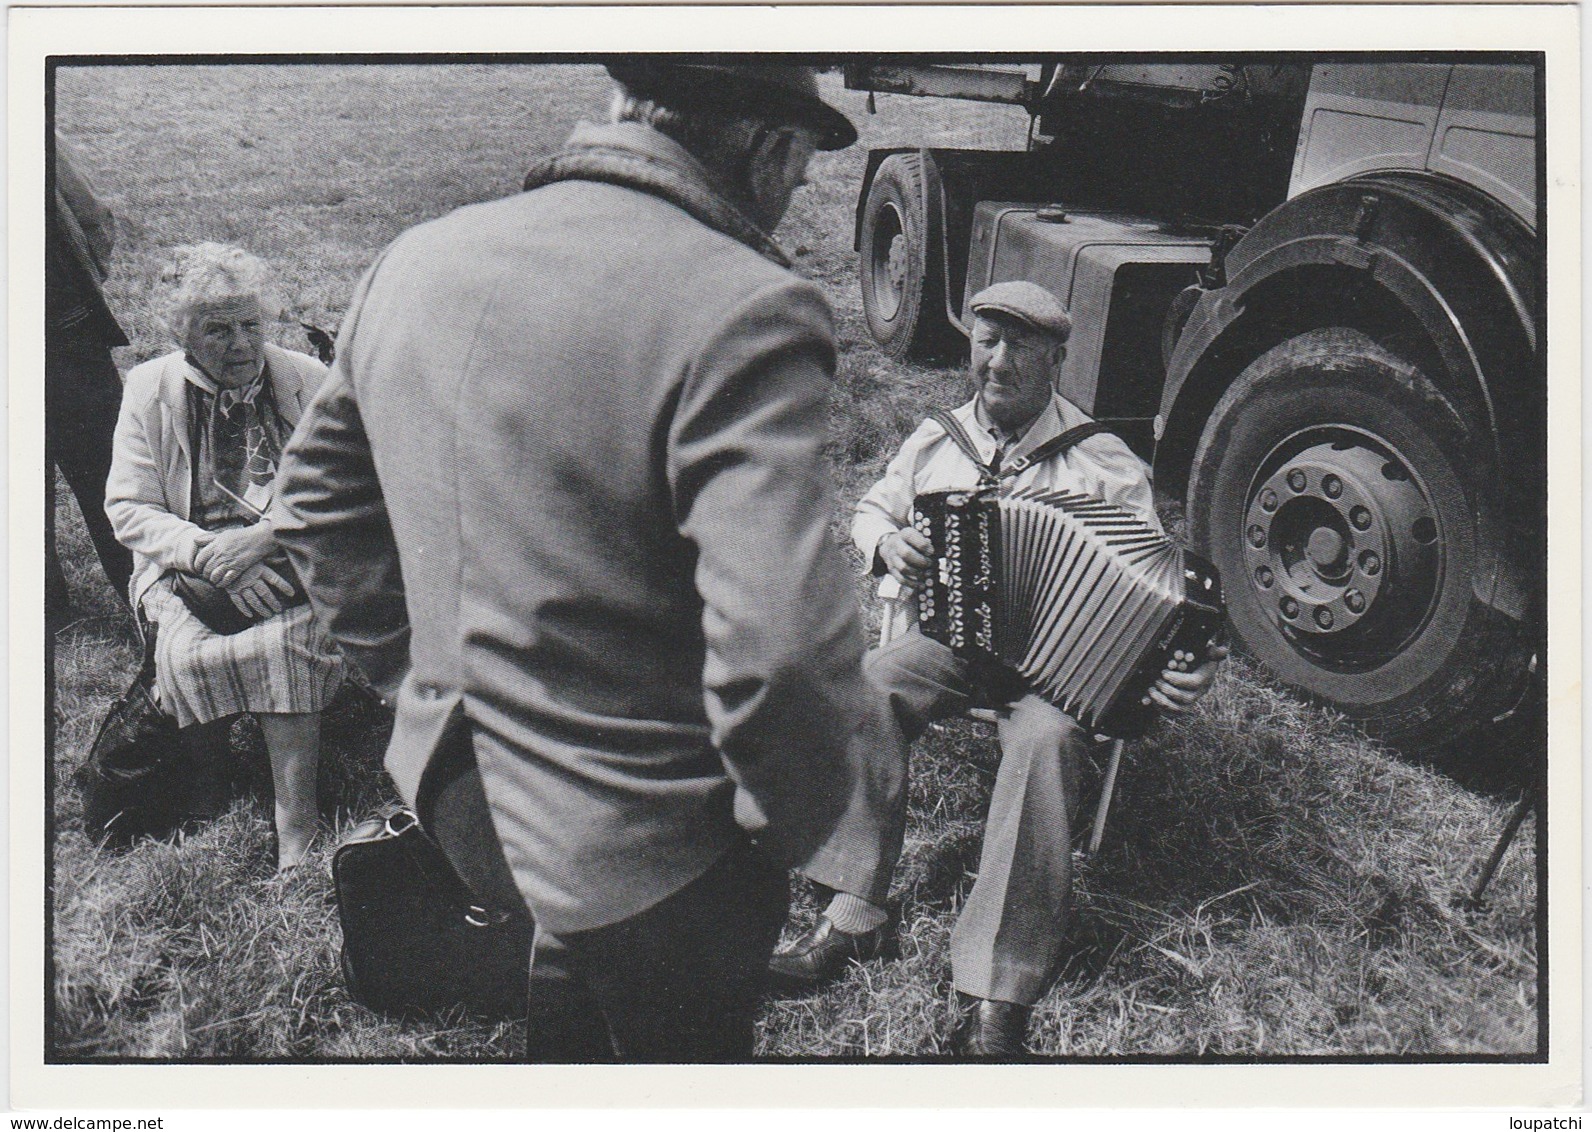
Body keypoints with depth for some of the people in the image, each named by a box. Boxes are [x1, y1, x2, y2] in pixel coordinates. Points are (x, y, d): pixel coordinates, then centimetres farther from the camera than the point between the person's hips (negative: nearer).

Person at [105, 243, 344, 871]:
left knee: (286, 640, -33)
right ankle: (206, 803, -10)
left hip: (294, 561, -1)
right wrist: (210, 555, -16)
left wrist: (266, 537, -18)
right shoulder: (149, 388, 6)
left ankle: (296, 834, -30)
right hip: (185, 569, 1)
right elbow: (128, 507, 1)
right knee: (188, 651, -31)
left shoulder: (309, 382, 5)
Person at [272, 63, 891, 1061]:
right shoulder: (742, 312, -26)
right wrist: (801, 813, -13)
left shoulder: (416, 263, 0)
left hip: (453, 793, 7)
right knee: (681, 1042, 20)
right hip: (644, 848, -6)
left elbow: (319, 499, 12)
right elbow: (781, 657, -32)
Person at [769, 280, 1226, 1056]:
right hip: (947, 640, 4)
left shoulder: (1104, 463, -3)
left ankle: (995, 995, -34)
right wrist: (885, 542, -1)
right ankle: (853, 912, -21)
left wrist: (1187, 664, -23)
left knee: (1045, 738, -37)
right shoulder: (935, 442, 9)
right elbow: (871, 510, 24)